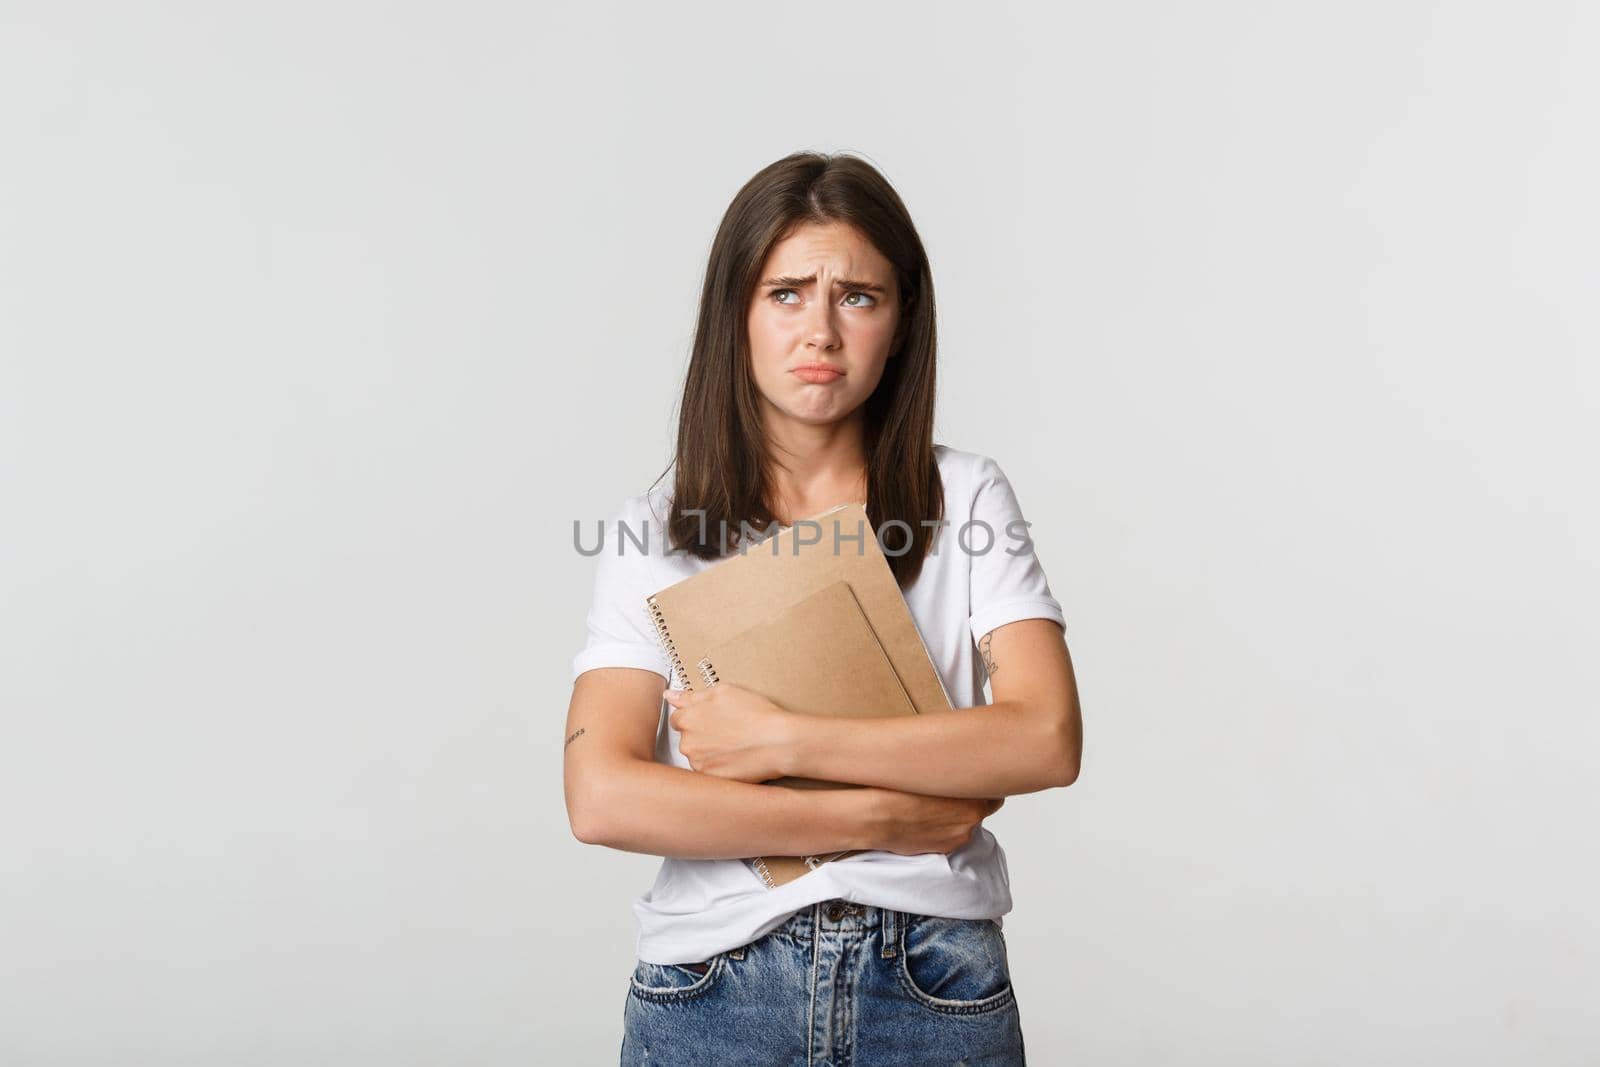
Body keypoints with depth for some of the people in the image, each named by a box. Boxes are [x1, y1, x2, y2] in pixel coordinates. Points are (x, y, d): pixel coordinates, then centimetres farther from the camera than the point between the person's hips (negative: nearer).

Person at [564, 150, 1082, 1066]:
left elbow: (1046, 740, -12)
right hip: (715, 984, 0)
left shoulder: (964, 499, 0)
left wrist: (781, 740, -16)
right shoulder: (657, 531, -1)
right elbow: (602, 797, -12)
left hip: (935, 987, 0)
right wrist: (880, 819, -14)